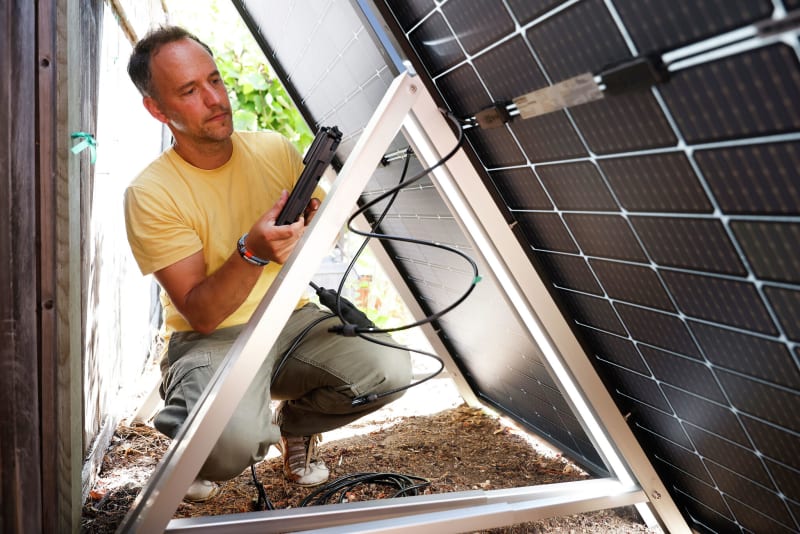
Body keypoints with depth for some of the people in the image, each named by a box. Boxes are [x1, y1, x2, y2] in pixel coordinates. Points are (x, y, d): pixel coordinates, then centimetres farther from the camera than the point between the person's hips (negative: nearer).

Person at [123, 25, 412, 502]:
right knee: (233, 440, -35)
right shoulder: (150, 194, -16)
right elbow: (201, 315, -19)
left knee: (391, 370, -20)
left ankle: (292, 424, 13)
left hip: (292, 320, 5)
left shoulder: (275, 148, -2)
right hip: (211, 339, -4)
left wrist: (318, 223, -17)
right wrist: (252, 251, -37)